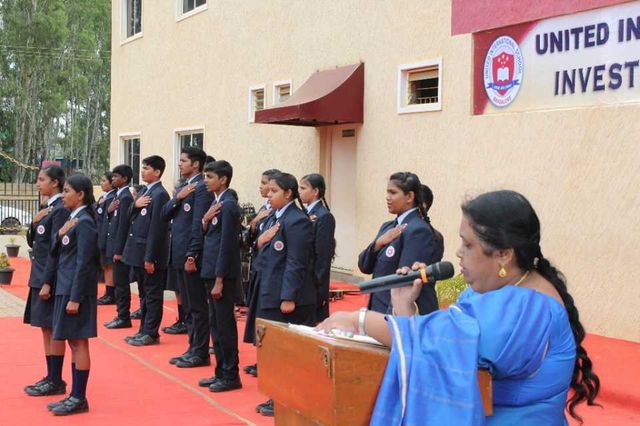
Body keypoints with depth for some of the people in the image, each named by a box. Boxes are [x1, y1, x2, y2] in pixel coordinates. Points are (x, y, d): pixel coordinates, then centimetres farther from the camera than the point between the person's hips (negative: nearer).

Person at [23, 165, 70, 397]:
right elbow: (34, 242, 17)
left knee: (52, 329, -3)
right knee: (46, 329, 13)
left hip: (50, 278, -9)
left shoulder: (60, 210, -15)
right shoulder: (49, 208, 13)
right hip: (40, 276, 9)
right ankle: (51, 378, 21)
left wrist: (47, 282, -21)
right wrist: (35, 222, -3)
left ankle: (56, 382, 4)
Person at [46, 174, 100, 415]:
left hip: (77, 291, -9)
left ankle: (79, 399, 3)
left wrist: (75, 298, -20)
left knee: (79, 342, -3)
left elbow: (84, 264, -18)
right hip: (66, 288, 9)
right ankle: (75, 396, 19)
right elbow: (56, 253, 14)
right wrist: (60, 234, -6)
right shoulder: (73, 220, 13)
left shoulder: (84, 223, -14)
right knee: (74, 343, 12)